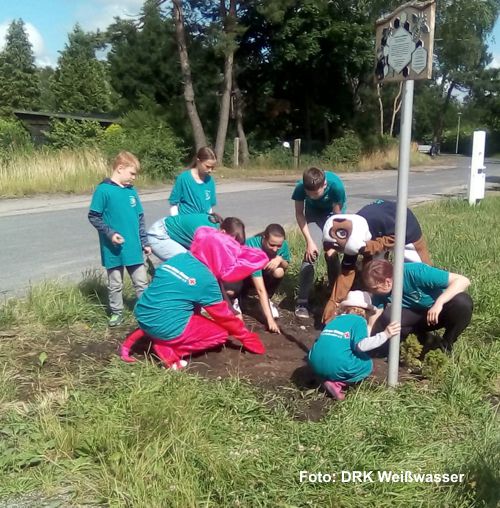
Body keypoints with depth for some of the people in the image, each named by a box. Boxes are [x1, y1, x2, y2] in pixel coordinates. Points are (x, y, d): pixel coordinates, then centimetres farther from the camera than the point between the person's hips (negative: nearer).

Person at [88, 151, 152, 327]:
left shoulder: (132, 191, 7)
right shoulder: (104, 190, -10)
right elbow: (93, 217, -9)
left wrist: (145, 243, 12)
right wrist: (110, 233, -19)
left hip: (134, 248, 5)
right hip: (113, 249, -4)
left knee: (141, 282, 10)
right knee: (115, 284, 10)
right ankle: (116, 313, 24)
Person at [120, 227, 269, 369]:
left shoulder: (178, 258, 6)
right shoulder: (206, 279, -12)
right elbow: (223, 314, -1)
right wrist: (247, 337, 13)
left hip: (142, 318, 6)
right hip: (165, 329, -6)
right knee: (221, 333, 10)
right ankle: (168, 350, -4)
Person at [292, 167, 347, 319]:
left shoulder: (336, 185, -37)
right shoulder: (300, 187, -33)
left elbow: (337, 216, -25)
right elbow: (299, 214, -18)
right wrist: (309, 241, -24)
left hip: (332, 212, 0)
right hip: (314, 212, 0)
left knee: (332, 254, -7)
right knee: (312, 252, -16)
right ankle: (302, 302, -13)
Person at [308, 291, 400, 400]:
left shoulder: (336, 319, 24)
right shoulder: (359, 320, 6)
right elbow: (361, 345, -10)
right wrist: (385, 335, -8)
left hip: (316, 365, 7)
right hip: (336, 367, -7)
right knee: (367, 364, 17)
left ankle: (329, 378, 9)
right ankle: (337, 384, -2)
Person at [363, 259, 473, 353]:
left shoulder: (415, 272, -32)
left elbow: (463, 280, -34)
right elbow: (375, 319, -10)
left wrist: (439, 302, -45)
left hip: (441, 308, -2)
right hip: (416, 315, 3)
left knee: (463, 302, -35)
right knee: (386, 317, -27)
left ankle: (446, 345, -9)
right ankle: (424, 338, 0)